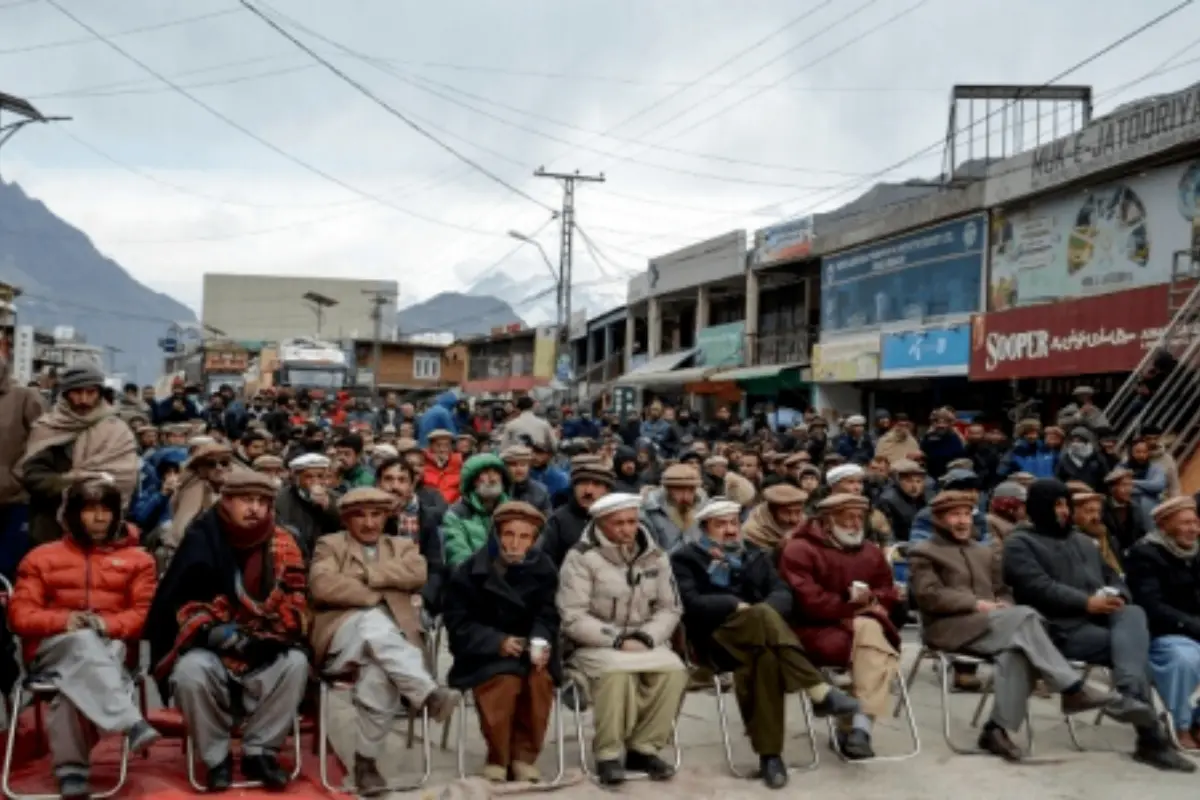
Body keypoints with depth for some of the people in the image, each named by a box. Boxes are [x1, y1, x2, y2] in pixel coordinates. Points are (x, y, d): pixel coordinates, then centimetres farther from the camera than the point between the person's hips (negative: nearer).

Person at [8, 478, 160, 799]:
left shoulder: (137, 559, 13)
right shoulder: (42, 556, 16)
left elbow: (146, 613, 3)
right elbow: (19, 614, 6)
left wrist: (105, 624, -18)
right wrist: (63, 621, -15)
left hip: (110, 648, 0)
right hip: (52, 649, 0)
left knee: (76, 679, -36)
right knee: (84, 642, -37)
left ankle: (71, 767, -40)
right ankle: (132, 724, -54)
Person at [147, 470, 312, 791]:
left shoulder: (282, 544, -3)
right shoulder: (202, 539, -8)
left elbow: (295, 605, -5)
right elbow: (175, 602, -9)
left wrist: (258, 634, -22)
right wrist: (211, 630, -26)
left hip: (261, 658, 2)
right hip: (208, 650, -1)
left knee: (296, 663, -26)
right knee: (191, 670, -32)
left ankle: (259, 752, -9)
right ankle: (216, 758, -10)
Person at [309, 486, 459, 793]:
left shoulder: (403, 546, 24)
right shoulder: (330, 545, 18)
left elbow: (417, 574, -1)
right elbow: (322, 585, -5)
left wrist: (364, 574, -4)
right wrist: (373, 597, -7)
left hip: (391, 637, 1)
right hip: (344, 636, -1)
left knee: (377, 673, -35)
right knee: (374, 621, -37)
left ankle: (366, 760, -22)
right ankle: (429, 693, -44)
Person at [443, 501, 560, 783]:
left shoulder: (543, 568, -2)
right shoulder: (471, 571, -9)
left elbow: (546, 616, 0)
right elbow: (458, 623, -9)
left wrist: (540, 642, -23)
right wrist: (497, 642, -24)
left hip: (527, 651, 2)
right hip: (483, 654, -2)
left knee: (541, 679, -29)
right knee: (505, 679, -33)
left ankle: (524, 757, -12)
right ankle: (498, 759, -12)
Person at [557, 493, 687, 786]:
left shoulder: (654, 555, 7)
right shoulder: (582, 557, -8)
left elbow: (670, 608, 9)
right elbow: (573, 618, -12)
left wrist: (645, 638, -10)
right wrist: (617, 640, -18)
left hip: (644, 643, 4)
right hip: (595, 645, -4)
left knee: (674, 670, -25)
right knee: (617, 672, -36)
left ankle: (643, 748, -9)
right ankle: (608, 754, -19)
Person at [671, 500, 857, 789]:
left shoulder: (756, 555, 23)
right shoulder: (686, 559, 9)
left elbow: (783, 594, 7)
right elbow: (691, 604, -9)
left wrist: (765, 615, -15)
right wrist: (737, 606, -15)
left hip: (758, 640, 4)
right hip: (714, 640, -4)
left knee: (766, 658, -37)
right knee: (763, 614, -36)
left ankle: (769, 754, -34)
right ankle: (819, 692, -38)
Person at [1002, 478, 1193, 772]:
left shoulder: (1082, 541, 28)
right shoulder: (1020, 544, 2)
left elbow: (1112, 577, 23)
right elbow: (1039, 588, -14)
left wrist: (1118, 597, -2)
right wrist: (1087, 602, -21)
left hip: (1101, 617, 7)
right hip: (1063, 629, -6)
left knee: (1133, 615, -29)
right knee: (1134, 648, -25)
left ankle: (1129, 695, -45)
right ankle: (1151, 738, -29)